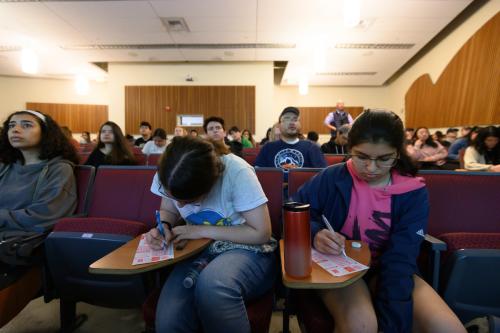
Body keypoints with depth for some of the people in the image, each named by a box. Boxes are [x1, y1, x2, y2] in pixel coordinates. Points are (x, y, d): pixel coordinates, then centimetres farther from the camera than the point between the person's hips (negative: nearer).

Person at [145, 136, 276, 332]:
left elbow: (261, 233, -19)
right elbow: (168, 211, 10)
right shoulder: (170, 174, -9)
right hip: (198, 251, 3)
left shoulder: (236, 172, -24)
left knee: (211, 285, -36)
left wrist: (203, 230, -19)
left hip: (246, 249, -2)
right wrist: (164, 226, -14)